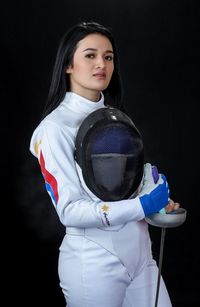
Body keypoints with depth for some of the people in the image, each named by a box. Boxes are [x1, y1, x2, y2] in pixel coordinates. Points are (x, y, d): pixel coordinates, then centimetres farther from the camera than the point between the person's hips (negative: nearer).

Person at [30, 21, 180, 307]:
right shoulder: (55, 127, -14)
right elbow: (70, 210, -19)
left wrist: (160, 198, -5)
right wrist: (142, 206, -25)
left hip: (139, 252, 6)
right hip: (94, 265, -6)